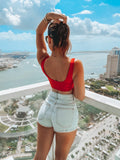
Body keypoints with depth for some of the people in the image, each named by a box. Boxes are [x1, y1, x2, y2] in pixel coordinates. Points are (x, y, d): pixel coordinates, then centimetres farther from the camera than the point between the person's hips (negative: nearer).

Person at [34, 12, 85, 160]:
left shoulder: (43, 61, -15)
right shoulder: (76, 65, -25)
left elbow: (39, 32, 2)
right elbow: (80, 96, -14)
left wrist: (48, 16, -15)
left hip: (47, 108, 3)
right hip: (66, 113, -3)